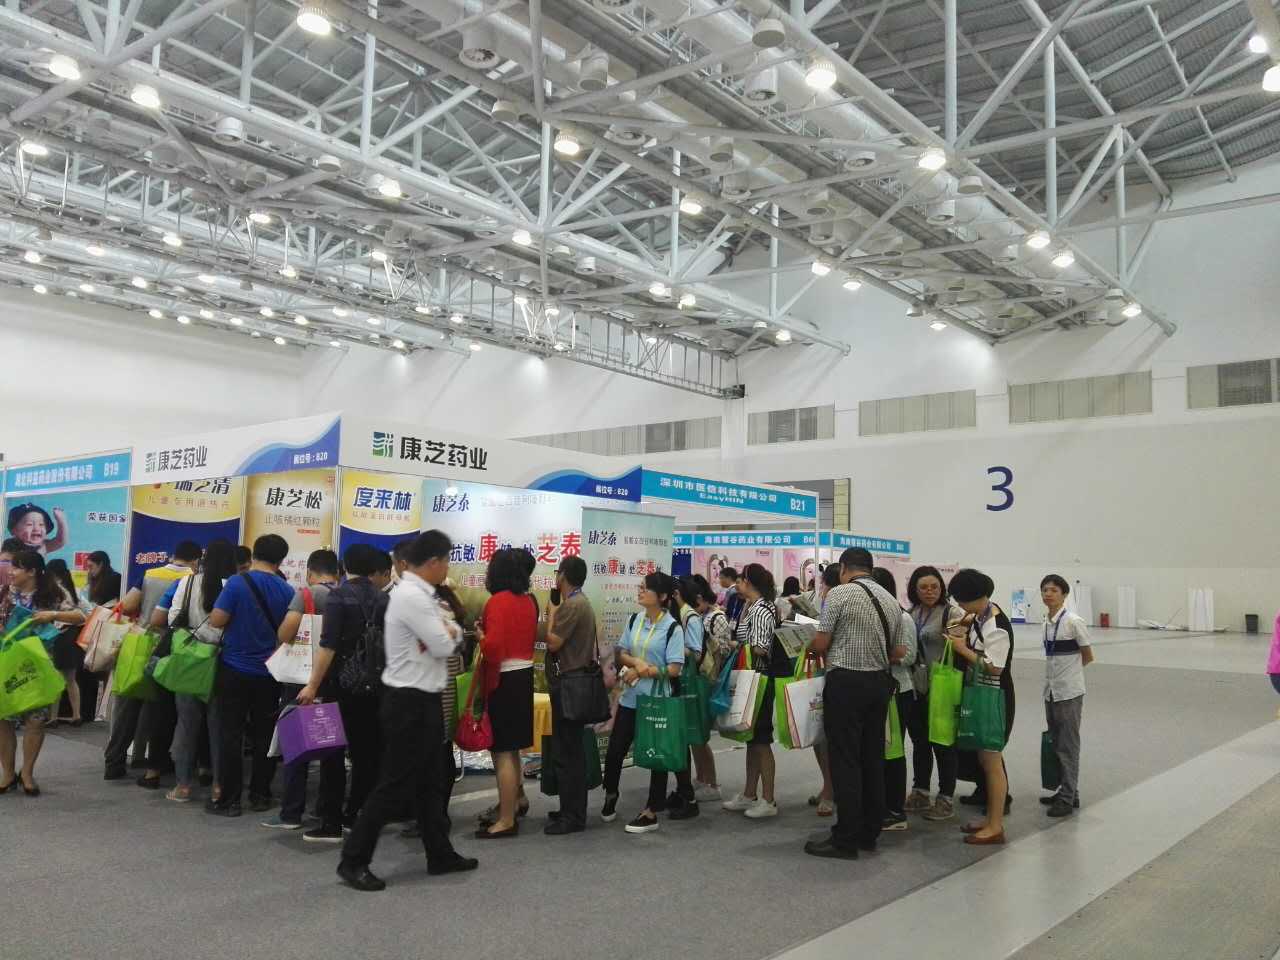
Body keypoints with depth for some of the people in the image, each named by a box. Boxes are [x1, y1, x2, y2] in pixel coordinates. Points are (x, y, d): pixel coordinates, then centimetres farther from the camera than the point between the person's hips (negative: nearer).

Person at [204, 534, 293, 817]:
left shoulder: (237, 583, -11)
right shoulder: (287, 591, -1)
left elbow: (216, 621, -13)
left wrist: (237, 617, 7)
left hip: (235, 670, -3)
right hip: (269, 673, 3)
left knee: (232, 736, 3)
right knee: (264, 736, 11)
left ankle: (229, 800, 5)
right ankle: (260, 795, 17)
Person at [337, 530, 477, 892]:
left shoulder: (423, 596, 12)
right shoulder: (411, 597, -21)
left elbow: (453, 633, 15)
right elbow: (443, 646, -21)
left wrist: (448, 631, -5)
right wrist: (448, 634, -1)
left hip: (423, 699, 10)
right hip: (409, 702, -10)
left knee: (428, 782, 16)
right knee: (395, 785, -3)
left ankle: (440, 854, 27)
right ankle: (353, 860, 7)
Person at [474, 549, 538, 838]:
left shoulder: (498, 602, -17)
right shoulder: (528, 601, 8)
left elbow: (493, 647, -24)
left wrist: (480, 636, -6)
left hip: (503, 679, -9)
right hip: (524, 675, 9)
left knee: (502, 750, -1)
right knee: (509, 746, 21)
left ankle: (507, 820, 4)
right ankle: (515, 799, 32)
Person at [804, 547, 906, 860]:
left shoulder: (840, 593, -9)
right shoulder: (889, 599, 11)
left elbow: (820, 643, -10)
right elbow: (899, 651, 13)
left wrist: (813, 648, 12)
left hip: (846, 682, -7)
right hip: (880, 682, 7)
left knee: (845, 761, -3)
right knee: (873, 758, 12)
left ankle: (846, 840, 0)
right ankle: (869, 833, 20)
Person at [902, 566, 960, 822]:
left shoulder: (950, 613, -8)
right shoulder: (910, 614, 10)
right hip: (915, 686, 6)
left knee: (942, 742, 3)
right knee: (919, 740, 14)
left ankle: (946, 799, 14)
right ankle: (920, 793, 26)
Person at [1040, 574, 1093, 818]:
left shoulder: (1073, 621, -14)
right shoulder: (1047, 622, 6)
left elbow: (1088, 657, -5)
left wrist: (1071, 669, 6)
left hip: (1069, 692, -7)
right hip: (1051, 691, 7)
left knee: (1068, 746, 0)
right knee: (1056, 744, 13)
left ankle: (1067, 798, 8)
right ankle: (1067, 793, 24)